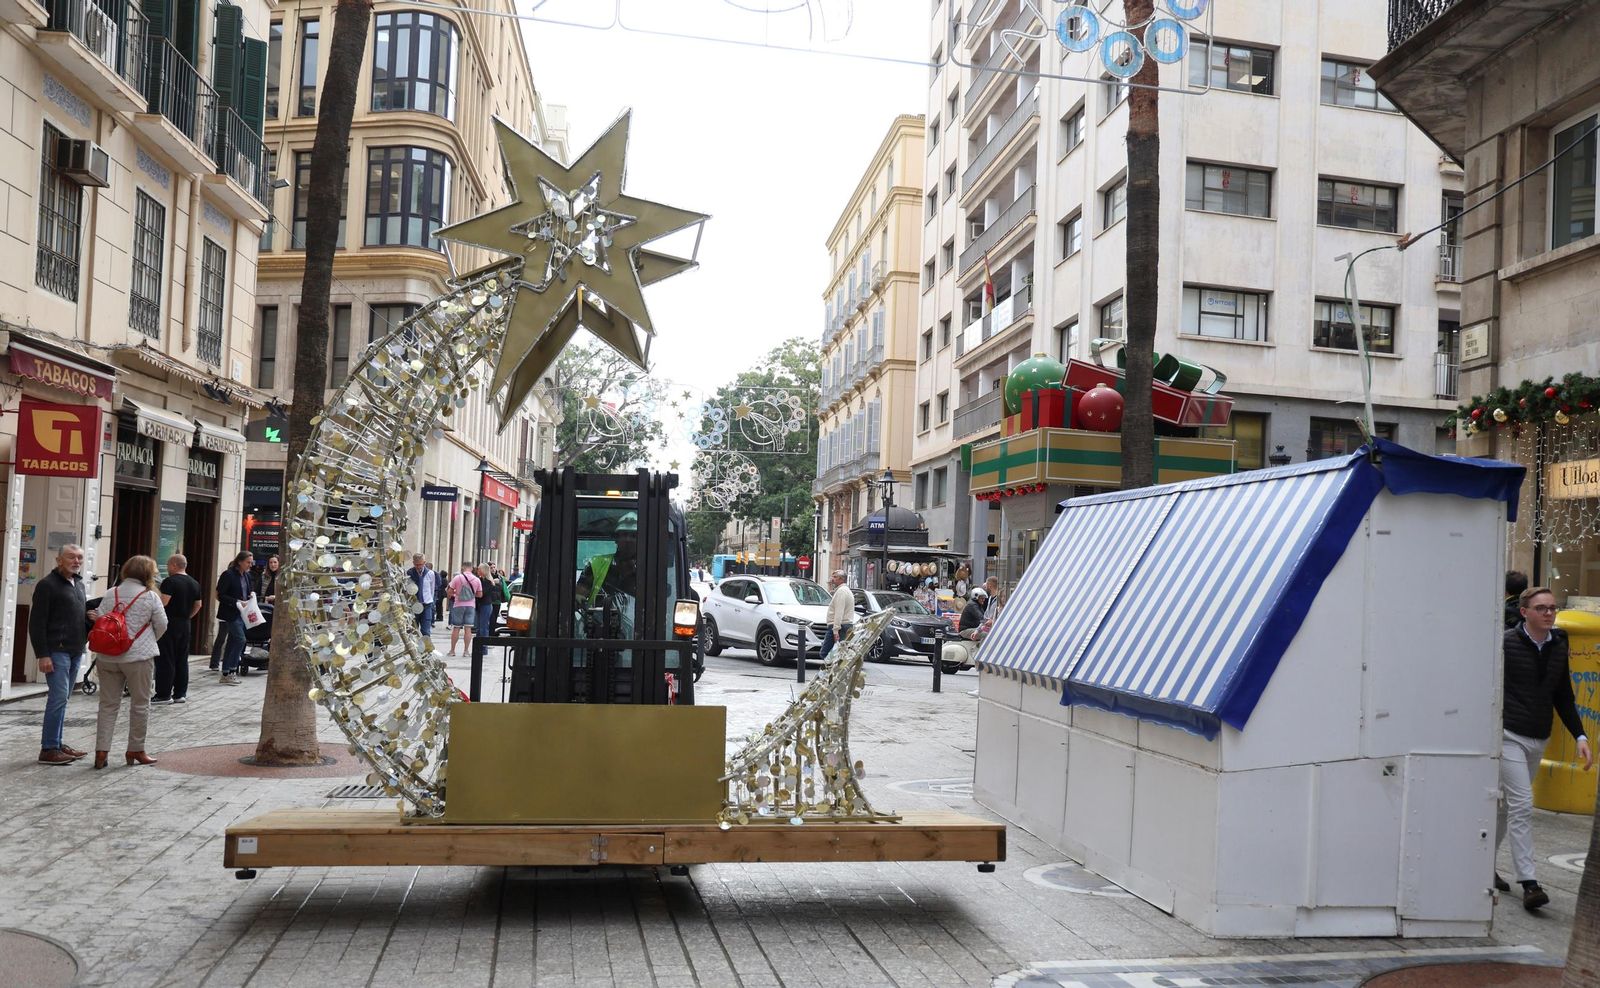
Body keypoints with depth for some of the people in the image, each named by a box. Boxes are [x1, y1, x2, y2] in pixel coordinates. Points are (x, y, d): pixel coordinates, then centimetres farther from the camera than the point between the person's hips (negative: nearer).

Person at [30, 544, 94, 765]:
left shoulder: (79, 584, 17)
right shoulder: (48, 585, -8)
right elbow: (37, 622, -12)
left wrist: (91, 617, 6)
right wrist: (42, 655, -17)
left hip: (75, 651, 8)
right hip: (57, 651, -8)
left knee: (62, 698, 12)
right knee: (59, 697, -10)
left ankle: (56, 744, 17)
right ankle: (48, 749, -5)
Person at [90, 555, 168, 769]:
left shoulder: (110, 594, 6)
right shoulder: (150, 596, -5)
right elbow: (161, 626, 1)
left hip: (108, 657, 4)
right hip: (138, 657, -4)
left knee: (108, 704, 9)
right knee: (140, 704, 8)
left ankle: (101, 750, 6)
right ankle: (135, 750, 14)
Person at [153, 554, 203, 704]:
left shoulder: (170, 582, -12)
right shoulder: (194, 583, 12)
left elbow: (163, 603, -21)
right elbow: (197, 606, 16)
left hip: (169, 624, -7)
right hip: (184, 625, 7)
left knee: (165, 660, -3)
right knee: (182, 660, 11)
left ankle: (164, 695, -2)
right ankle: (180, 694, 14)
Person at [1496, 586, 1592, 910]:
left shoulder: (1558, 647, 9)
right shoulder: (1506, 644, -9)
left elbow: (1564, 697, 16)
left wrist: (1580, 736, 8)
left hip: (1539, 739, 6)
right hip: (1509, 735, -6)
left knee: (1507, 804, 14)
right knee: (1522, 805, -12)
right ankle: (1528, 883, -10)